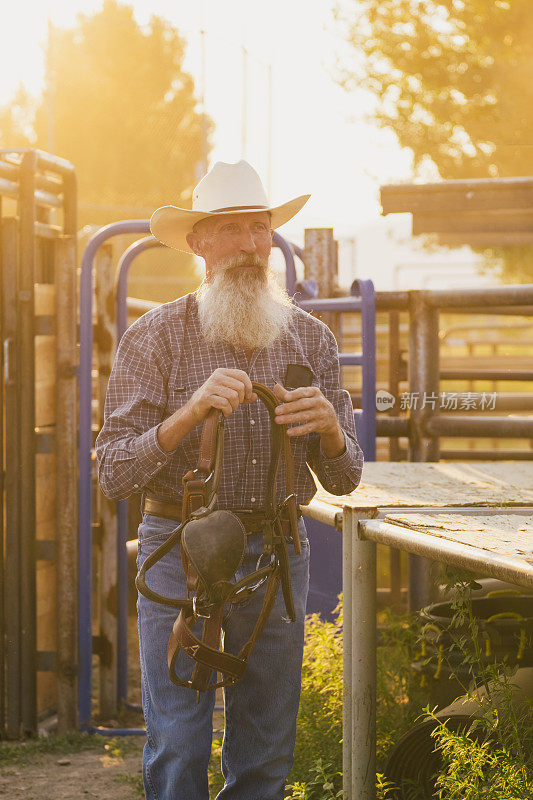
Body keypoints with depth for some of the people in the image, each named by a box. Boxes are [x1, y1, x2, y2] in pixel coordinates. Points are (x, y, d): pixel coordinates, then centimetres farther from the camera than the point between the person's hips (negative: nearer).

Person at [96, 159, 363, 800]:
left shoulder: (311, 338, 6)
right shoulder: (155, 336, -4)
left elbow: (343, 478, 8)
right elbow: (113, 475, -9)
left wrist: (329, 428, -15)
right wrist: (187, 415, -24)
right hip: (180, 549, -3)